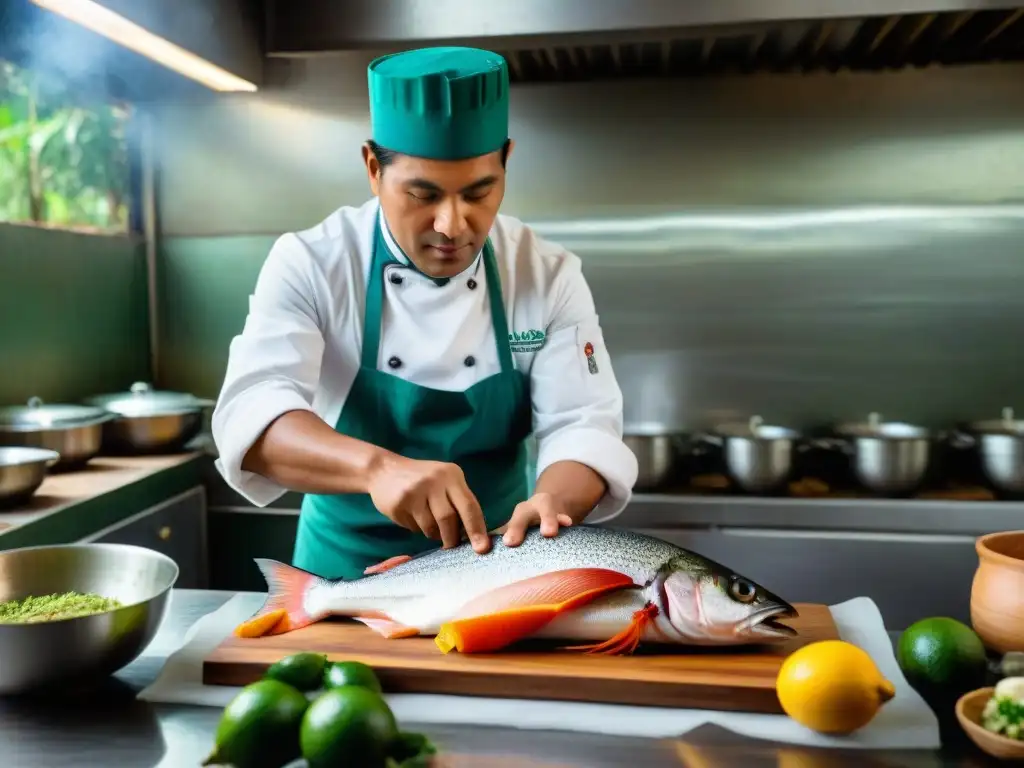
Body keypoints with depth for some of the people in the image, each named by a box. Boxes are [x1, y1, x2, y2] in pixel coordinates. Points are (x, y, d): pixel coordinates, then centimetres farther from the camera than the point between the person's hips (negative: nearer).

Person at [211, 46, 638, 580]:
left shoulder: (549, 276, -6)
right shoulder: (309, 265, -11)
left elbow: (582, 427, -10)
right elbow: (250, 413, -24)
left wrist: (550, 504, -32)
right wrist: (375, 466, -42)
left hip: (495, 566, -1)